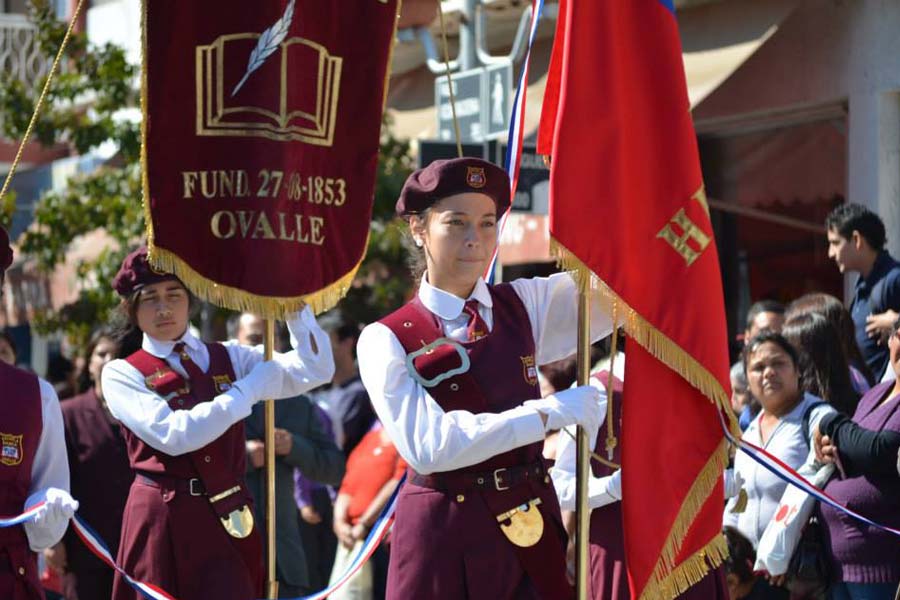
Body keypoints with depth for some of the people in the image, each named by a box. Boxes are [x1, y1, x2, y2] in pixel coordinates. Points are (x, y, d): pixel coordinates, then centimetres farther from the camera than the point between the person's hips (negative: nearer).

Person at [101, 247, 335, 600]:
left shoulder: (229, 359, 13)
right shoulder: (122, 375, 1)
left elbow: (316, 371, 2)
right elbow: (172, 435, -15)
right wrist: (250, 389, -9)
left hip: (226, 518, 3)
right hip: (163, 522, -3)